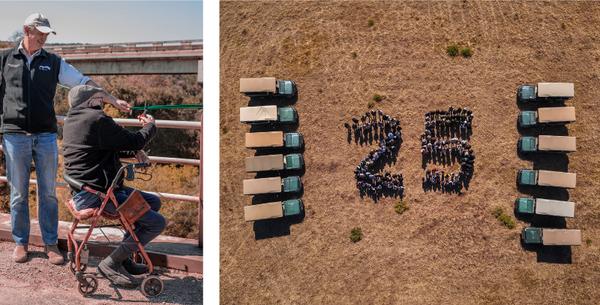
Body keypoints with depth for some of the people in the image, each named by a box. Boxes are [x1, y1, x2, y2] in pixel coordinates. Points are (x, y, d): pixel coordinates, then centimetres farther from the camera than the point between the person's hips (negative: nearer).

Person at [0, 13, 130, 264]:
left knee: (48, 193, 4)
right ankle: (20, 242, 20)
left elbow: (84, 83, 5)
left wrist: (113, 100, -2)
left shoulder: (54, 62, 9)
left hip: (46, 136, 1)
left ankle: (51, 243, 14)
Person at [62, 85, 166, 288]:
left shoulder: (72, 119, 15)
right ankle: (111, 264, -2)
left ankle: (124, 257, 20)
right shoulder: (97, 119, -18)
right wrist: (150, 126, 8)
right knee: (157, 223, -13)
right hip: (95, 194, -11)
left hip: (82, 189, 11)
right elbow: (135, 141, -13)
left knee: (153, 202, 19)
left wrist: (134, 149, 6)